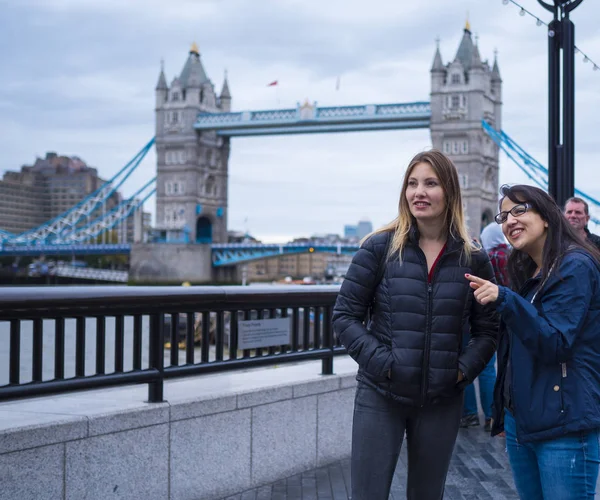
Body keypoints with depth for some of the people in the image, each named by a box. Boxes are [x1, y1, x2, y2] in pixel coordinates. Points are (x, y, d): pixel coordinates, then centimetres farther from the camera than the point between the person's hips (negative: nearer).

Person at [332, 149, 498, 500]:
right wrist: (380, 362, -14)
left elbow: (487, 330, 7)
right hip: (380, 396, -2)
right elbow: (345, 315, -3)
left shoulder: (473, 259, 2)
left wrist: (464, 370, -8)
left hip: (442, 401, 2)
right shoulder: (380, 248, -4)